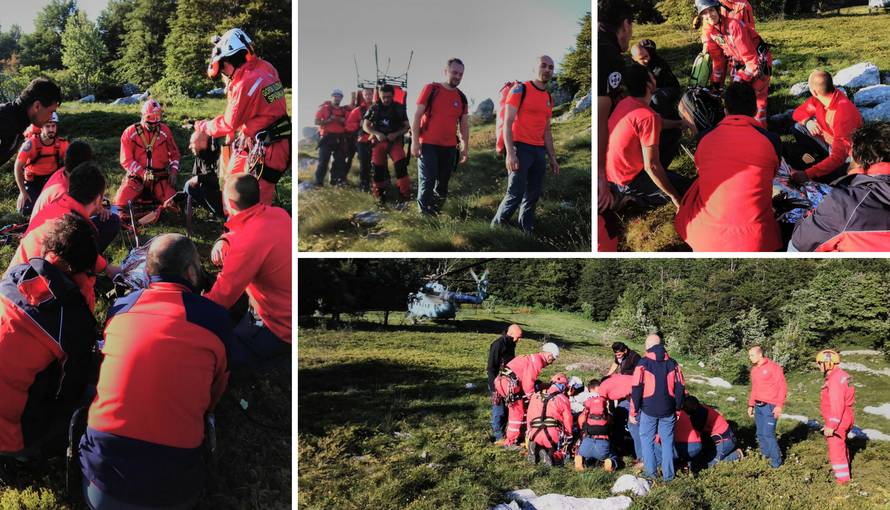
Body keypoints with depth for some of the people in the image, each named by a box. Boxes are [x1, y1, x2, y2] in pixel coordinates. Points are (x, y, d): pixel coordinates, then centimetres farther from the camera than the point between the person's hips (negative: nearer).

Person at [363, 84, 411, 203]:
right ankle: (379, 193, 17)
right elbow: (365, 126, 4)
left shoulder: (399, 108, 2)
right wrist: (376, 134, -15)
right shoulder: (374, 108, 2)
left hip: (395, 141, -1)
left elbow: (406, 126, 5)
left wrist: (396, 134, -14)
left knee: (401, 164, -21)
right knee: (378, 167, 2)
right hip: (378, 141, 1)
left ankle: (405, 193, -21)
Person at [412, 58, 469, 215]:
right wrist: (415, 141, -12)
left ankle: (435, 212, 23)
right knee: (427, 181, -9)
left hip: (449, 147, 5)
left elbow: (464, 124, 14)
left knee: (443, 183, 10)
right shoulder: (431, 89, -4)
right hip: (428, 144, -5)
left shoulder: (461, 97, 10)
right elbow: (417, 115, -6)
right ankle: (425, 215, 0)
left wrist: (465, 148, 10)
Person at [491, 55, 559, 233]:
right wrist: (510, 152, -21)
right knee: (515, 194, -10)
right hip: (520, 148, -7)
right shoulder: (520, 90, -5)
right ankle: (496, 227, 6)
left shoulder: (549, 98, 15)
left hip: (539, 151, 7)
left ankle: (527, 230, 19)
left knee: (534, 194, 9)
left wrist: (552, 157, 17)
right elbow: (507, 122, -11)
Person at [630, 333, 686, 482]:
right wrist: (677, 408, 15)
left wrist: (634, 411, -2)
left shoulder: (644, 363, -7)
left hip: (648, 410, -3)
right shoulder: (672, 363, 4)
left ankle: (650, 472, 11)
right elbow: (680, 388, 6)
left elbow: (637, 389, -8)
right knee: (667, 441, 10)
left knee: (647, 440, 10)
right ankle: (668, 474, 12)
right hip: (668, 410, 3)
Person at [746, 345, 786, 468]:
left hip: (769, 407, -8)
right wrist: (751, 405, 19)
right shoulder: (754, 370, 13)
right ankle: (765, 457, 22)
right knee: (760, 434, 10)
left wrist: (779, 405, -16)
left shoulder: (773, 367, -9)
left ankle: (776, 462, 1)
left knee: (768, 434, -10)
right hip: (758, 407, 8)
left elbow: (782, 387, -11)